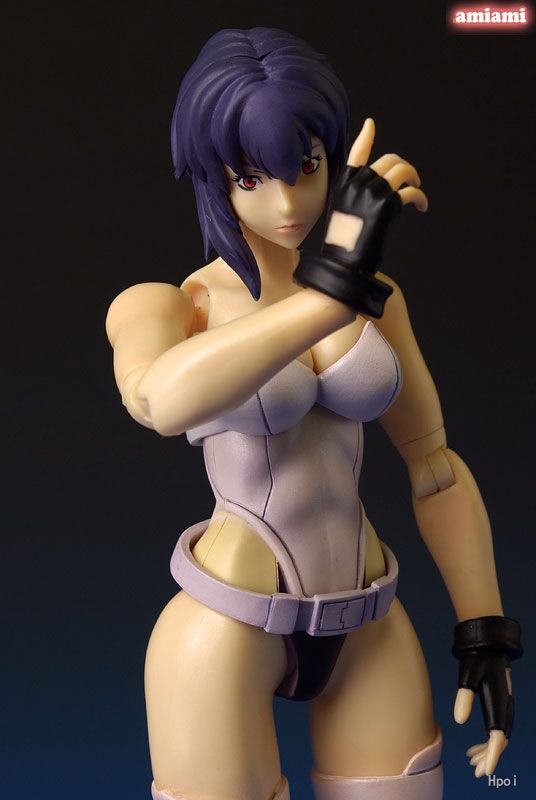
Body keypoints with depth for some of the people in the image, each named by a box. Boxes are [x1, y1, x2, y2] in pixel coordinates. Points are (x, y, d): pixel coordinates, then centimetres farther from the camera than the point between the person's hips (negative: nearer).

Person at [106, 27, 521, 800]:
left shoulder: (372, 297, 6)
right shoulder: (160, 307, -9)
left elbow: (434, 461, 9)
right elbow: (166, 400, -34)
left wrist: (488, 637, 6)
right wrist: (338, 282, -38)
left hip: (366, 631, 5)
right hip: (226, 634, -4)